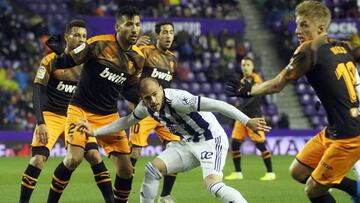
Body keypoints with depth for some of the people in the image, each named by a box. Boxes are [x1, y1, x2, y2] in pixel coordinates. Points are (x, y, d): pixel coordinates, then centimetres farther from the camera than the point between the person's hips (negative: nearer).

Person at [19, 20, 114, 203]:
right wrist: (40, 123, -18)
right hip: (50, 117, -3)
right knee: (38, 159, -17)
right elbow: (38, 92, -11)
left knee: (94, 156, -10)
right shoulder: (51, 60, -7)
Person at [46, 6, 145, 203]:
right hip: (81, 109, -5)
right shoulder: (99, 44, -16)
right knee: (74, 157, -23)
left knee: (126, 169, 0)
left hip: (109, 115, 5)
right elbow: (65, 62, -11)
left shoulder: (138, 58, 3)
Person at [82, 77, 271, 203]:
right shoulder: (145, 107, -6)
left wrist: (247, 121, -44)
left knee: (213, 184, -29)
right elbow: (126, 122, 15)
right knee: (153, 169, 0)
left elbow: (217, 105, -37)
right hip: (188, 143, 8)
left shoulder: (176, 99, -30)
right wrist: (95, 132, 14)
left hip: (211, 140, -8)